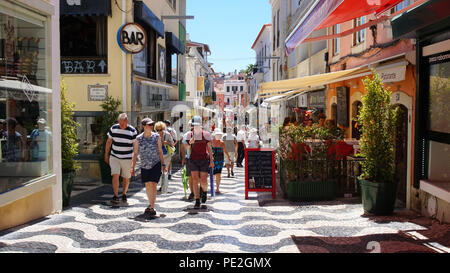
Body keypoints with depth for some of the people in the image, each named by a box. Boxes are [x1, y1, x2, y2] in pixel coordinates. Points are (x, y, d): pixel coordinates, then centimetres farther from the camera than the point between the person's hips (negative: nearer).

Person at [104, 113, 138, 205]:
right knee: (115, 175, -12)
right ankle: (116, 196, -10)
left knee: (126, 178, 9)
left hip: (127, 158, -1)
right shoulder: (113, 128, 0)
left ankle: (124, 194, 31)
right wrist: (106, 154, 12)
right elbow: (109, 142, 11)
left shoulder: (132, 131, -7)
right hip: (114, 157, 1)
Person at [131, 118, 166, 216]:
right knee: (147, 185, 12)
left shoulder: (156, 136, -2)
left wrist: (163, 164, 3)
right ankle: (150, 204, 32)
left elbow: (160, 151, 4)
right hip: (144, 166, 2)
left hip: (156, 164, -2)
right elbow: (135, 153, 2)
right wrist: (133, 167, -1)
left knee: (153, 185, -10)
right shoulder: (138, 139, -3)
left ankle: (152, 208, -8)